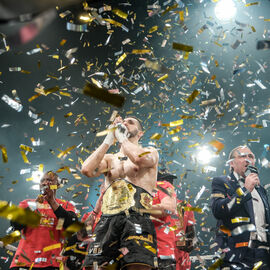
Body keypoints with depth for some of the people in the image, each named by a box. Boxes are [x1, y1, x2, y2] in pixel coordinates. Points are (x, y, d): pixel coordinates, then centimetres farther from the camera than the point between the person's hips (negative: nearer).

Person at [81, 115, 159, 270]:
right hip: (107, 221, 4)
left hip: (136, 218, -3)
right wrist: (109, 140, 9)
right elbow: (87, 170, 5)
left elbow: (139, 158, -10)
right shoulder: (109, 158, 27)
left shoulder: (150, 152, 16)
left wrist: (121, 137, 6)